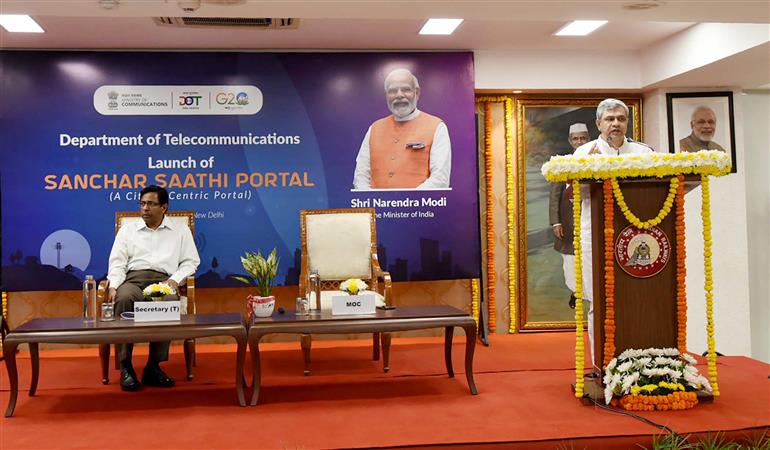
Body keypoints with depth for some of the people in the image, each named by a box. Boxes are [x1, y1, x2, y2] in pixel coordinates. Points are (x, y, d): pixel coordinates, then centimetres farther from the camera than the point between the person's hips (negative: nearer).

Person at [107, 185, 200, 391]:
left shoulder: (180, 231, 21)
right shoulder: (127, 230, 23)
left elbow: (191, 262, 14)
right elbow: (117, 262, 14)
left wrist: (175, 279, -5)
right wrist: (114, 286, -5)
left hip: (163, 280, -1)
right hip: (133, 279, 1)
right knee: (123, 299, -38)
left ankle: (154, 366, -29)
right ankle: (125, 367, -32)